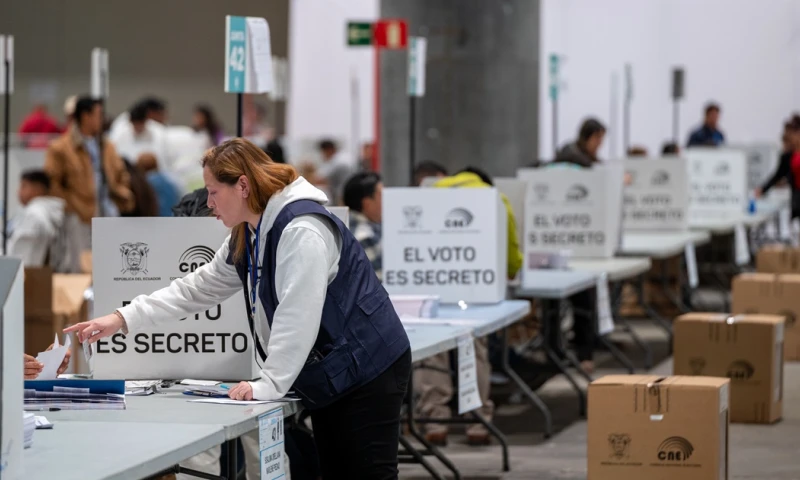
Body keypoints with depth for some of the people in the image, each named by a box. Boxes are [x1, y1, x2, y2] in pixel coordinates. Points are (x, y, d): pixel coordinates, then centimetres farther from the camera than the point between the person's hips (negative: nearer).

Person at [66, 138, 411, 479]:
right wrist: (122, 319, 7)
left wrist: (270, 384, -26)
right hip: (330, 376, 10)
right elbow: (199, 287, 13)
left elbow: (297, 316, -27)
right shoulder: (247, 236, 11)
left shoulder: (301, 229, -22)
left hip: (366, 371, -10)